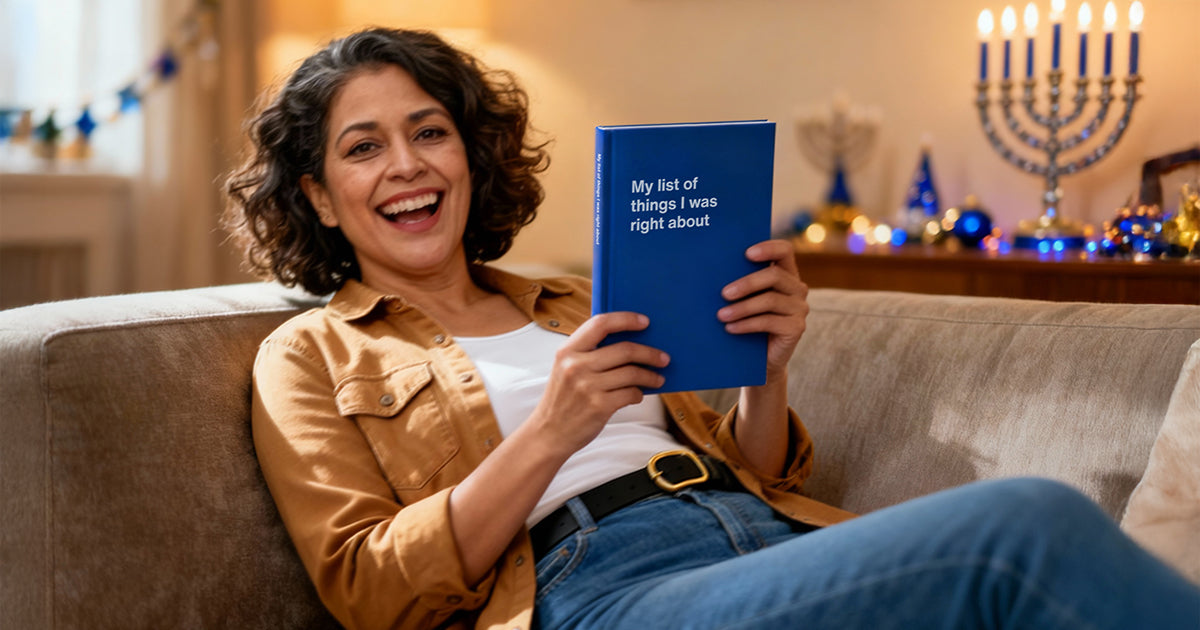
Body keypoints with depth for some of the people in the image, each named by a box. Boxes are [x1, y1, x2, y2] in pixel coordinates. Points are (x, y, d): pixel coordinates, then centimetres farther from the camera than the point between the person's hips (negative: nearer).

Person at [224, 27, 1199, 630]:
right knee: (1030, 527, -30)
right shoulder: (310, 357, 15)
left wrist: (768, 372, 3)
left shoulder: (570, 305, 28)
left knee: (1031, 535, -29)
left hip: (775, 537, 6)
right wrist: (548, 437, -11)